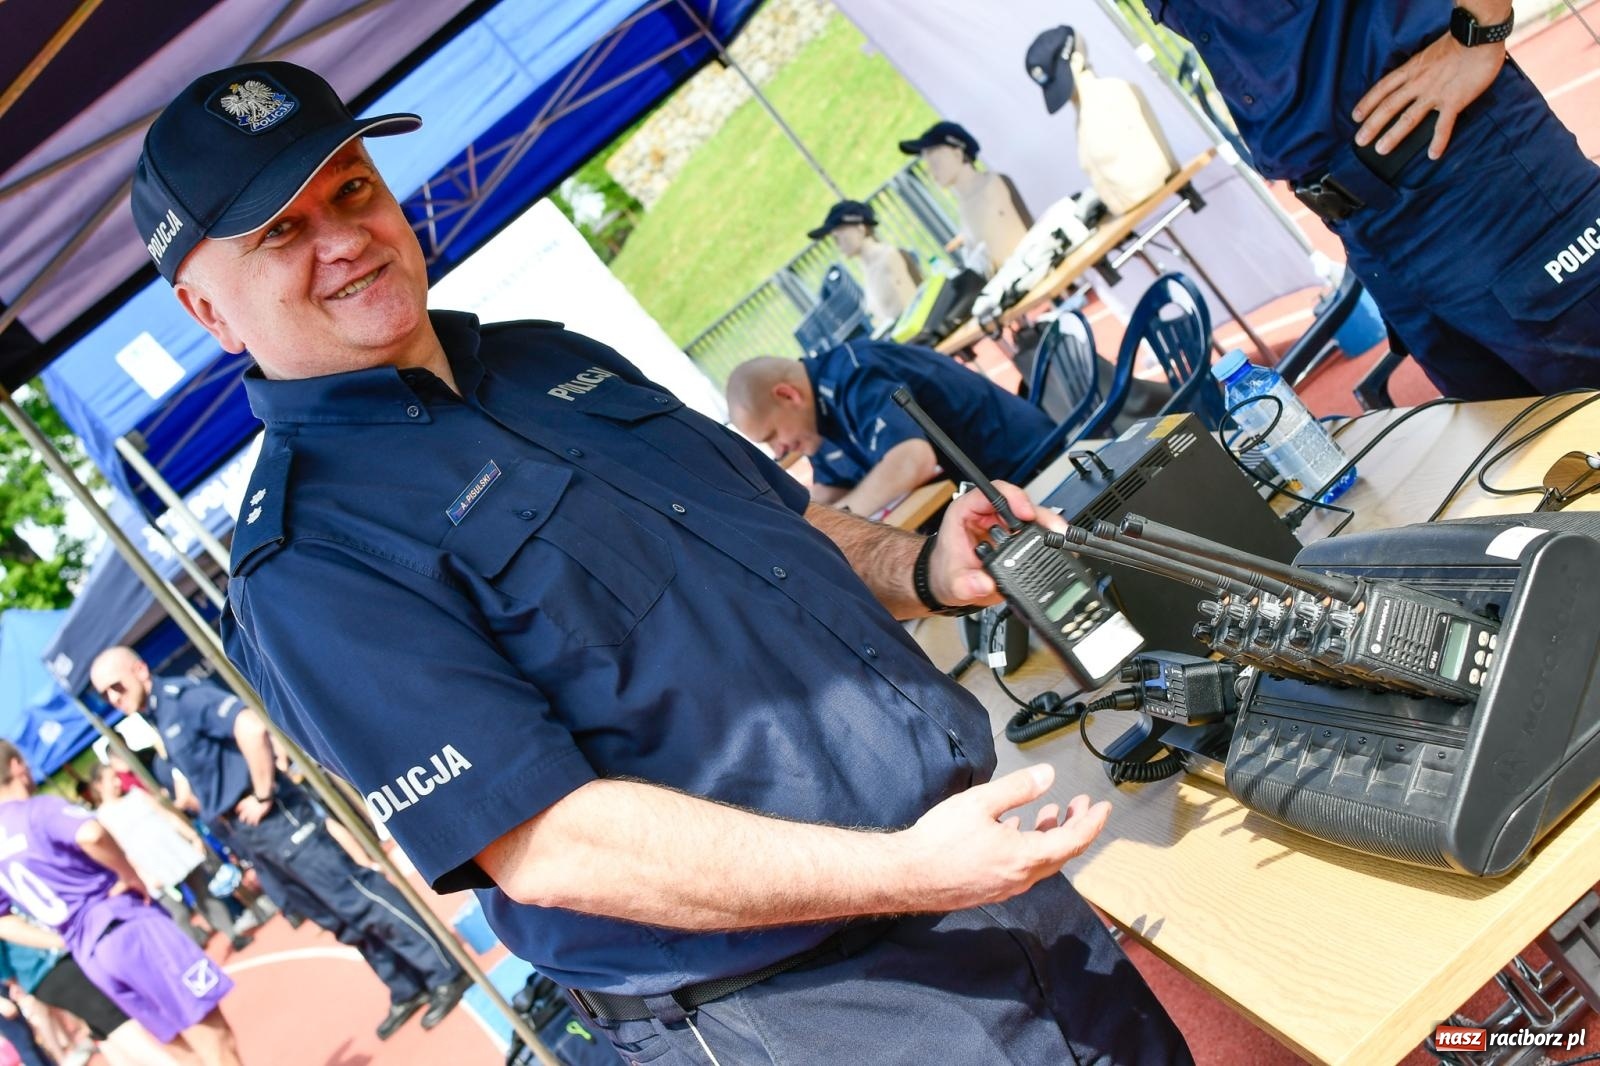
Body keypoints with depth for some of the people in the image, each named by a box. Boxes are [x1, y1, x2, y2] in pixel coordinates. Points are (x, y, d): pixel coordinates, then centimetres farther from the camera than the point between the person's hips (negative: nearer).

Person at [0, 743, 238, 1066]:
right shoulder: (39, 809, -7)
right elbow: (92, 834, -29)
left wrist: (66, 940, 16)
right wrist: (131, 877, -12)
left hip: (90, 955, 7)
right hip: (124, 923, -7)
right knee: (217, 1039, -6)